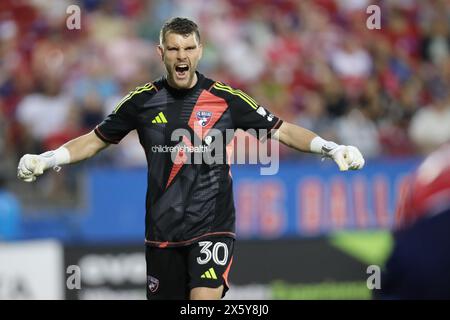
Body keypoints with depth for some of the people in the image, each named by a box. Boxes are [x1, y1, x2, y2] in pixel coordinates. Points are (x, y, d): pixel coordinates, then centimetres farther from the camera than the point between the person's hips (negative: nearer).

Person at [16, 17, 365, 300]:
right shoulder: (143, 101, 2)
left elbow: (281, 130, 4)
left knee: (205, 304, -21)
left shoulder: (226, 98, -3)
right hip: (162, 231, 2)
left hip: (212, 226, -2)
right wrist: (45, 159, 4)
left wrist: (331, 148, -8)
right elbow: (96, 140, 14)